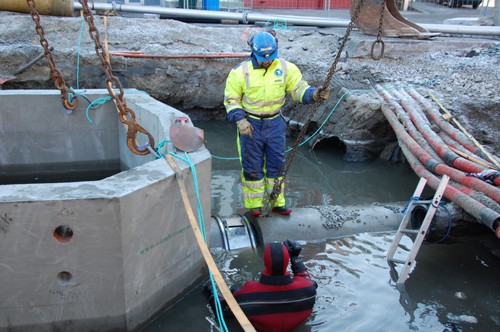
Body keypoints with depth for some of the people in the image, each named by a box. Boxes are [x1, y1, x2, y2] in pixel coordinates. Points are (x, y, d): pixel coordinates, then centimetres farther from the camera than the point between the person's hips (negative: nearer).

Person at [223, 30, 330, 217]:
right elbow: (231, 99, -4)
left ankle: (277, 202, 27)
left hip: (275, 124, 3)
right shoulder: (241, 71, -10)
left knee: (276, 164, 11)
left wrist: (314, 94, -24)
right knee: (252, 166, 6)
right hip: (251, 124, -2)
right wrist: (240, 120, -18)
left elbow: (299, 89, -2)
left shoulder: (285, 68, -3)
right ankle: (254, 204, 21)